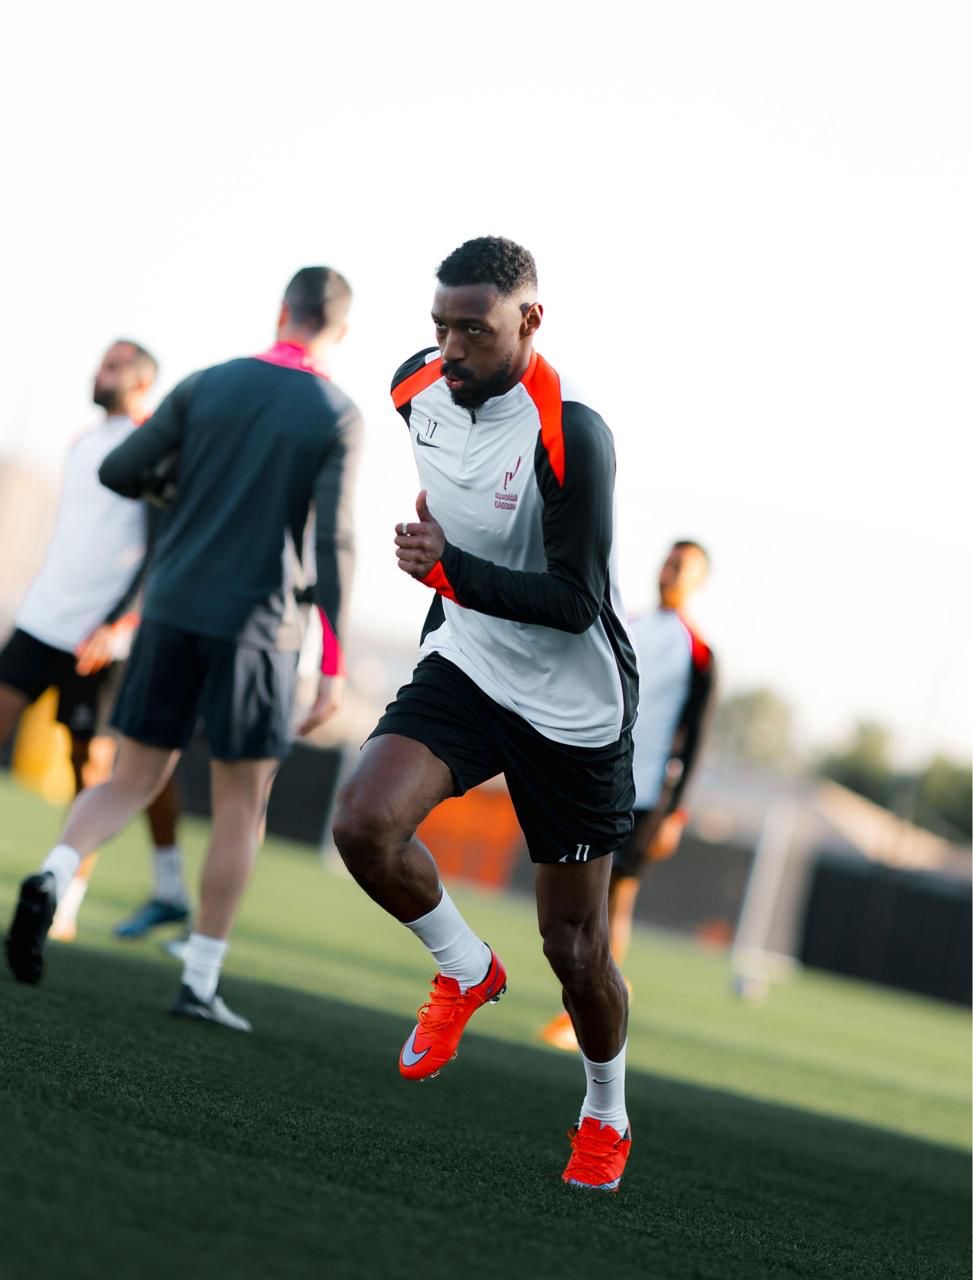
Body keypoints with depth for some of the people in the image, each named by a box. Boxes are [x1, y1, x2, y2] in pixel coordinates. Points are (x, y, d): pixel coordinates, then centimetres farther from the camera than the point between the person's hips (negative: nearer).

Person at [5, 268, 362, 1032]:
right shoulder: (338, 417, -4)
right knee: (242, 804, 8)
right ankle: (201, 983, 7)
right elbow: (333, 540, -12)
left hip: (173, 607, 3)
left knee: (134, 778, 11)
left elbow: (118, 472, 5)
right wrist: (334, 665, -11)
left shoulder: (207, 386, 4)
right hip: (257, 625, -3)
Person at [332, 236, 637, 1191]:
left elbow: (577, 602, -25)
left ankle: (607, 1113, 32)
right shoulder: (418, 387, -5)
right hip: (465, 663, 5)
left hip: (573, 703, -5)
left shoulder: (569, 433, -25)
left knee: (574, 945, 4)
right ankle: (465, 970, 6)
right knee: (364, 823, -23)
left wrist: (452, 570, -35)